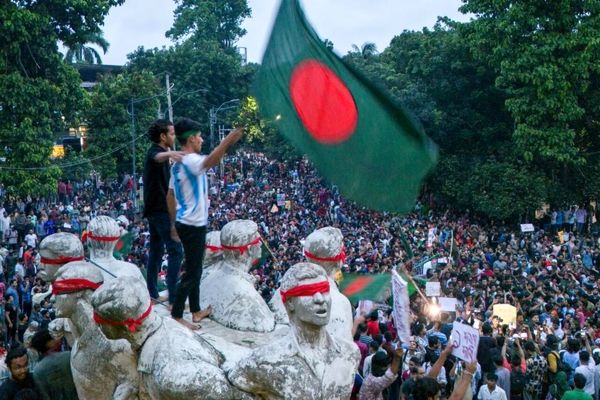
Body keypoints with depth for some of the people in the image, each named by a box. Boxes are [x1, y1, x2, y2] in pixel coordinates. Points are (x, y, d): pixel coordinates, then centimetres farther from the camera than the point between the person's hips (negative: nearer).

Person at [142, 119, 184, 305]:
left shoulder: (155, 151, 16)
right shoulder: (155, 151, -16)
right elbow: (157, 157, -44)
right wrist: (169, 153, -66)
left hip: (154, 209, 11)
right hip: (161, 209, -11)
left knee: (156, 250, 13)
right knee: (176, 251, -13)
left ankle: (152, 293, 18)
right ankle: (174, 297, -16)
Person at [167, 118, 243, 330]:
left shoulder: (177, 164, 11)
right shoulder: (191, 161, -18)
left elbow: (170, 196, 17)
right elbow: (210, 161, -43)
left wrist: (174, 222, 23)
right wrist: (227, 142, -54)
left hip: (184, 223, 10)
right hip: (193, 225, -10)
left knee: (194, 270, 19)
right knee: (192, 273, -3)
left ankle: (196, 311, 29)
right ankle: (176, 316, 3)